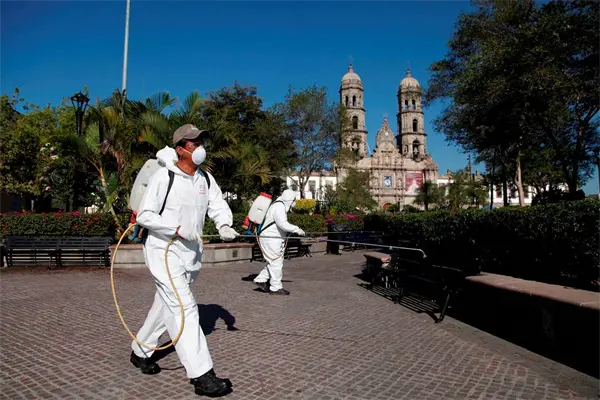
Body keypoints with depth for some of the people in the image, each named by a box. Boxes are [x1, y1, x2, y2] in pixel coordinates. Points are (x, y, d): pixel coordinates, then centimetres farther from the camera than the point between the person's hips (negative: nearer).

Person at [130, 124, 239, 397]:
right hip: (163, 250, -7)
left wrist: (224, 224, -24)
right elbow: (144, 215, -13)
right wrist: (177, 229, -23)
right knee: (185, 307, -13)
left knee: (166, 306, 19)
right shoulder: (163, 177, -14)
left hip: (191, 252, 7)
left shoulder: (206, 178, 4)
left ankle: (140, 352, 41)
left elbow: (219, 206, -1)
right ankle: (201, 375, -8)